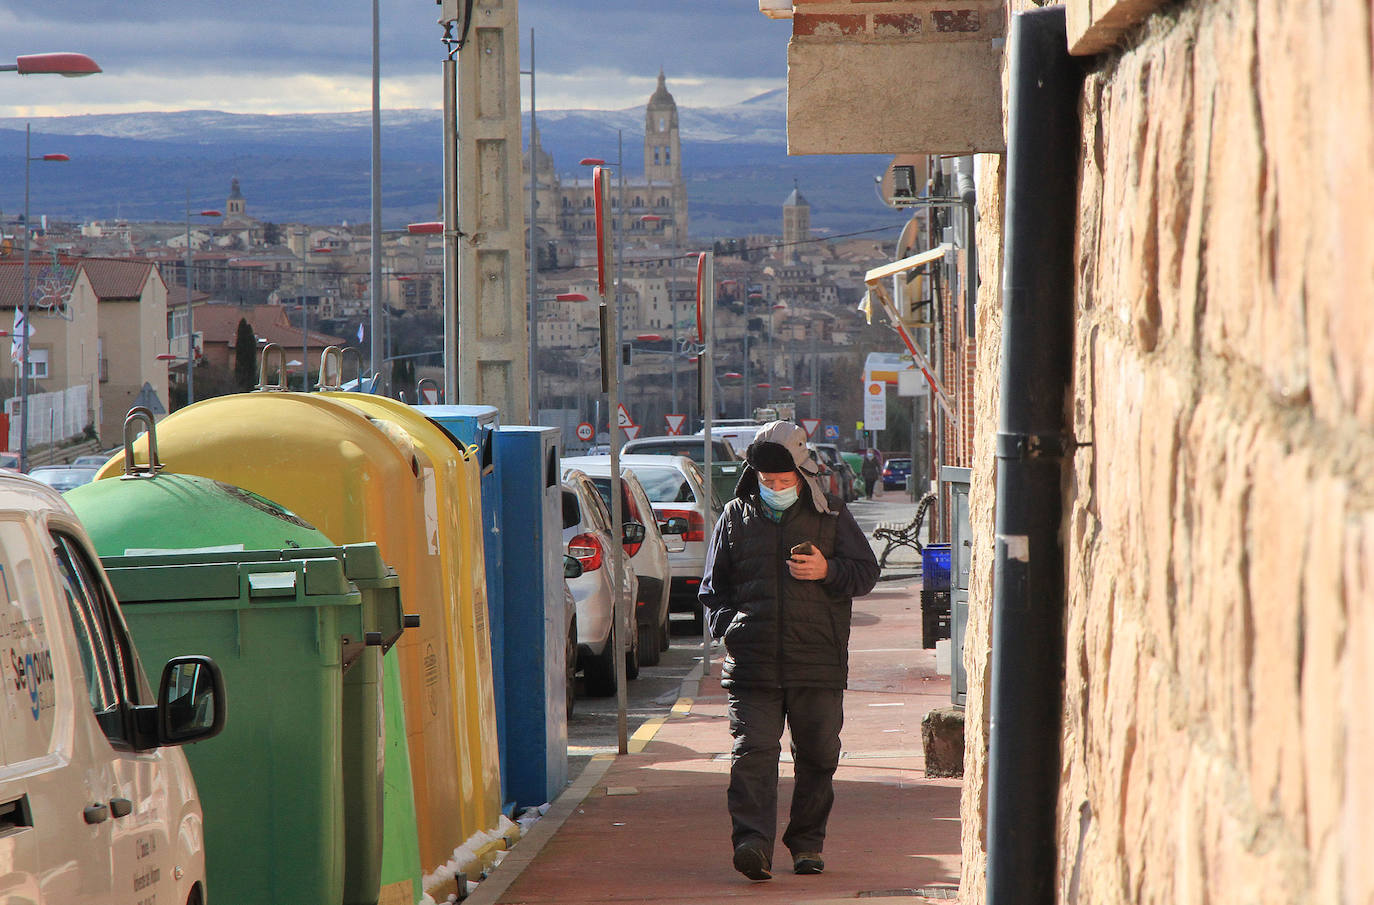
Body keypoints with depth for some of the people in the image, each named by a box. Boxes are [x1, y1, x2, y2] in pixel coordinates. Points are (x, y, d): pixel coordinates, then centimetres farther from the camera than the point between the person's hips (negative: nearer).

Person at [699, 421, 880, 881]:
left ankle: (807, 843, 19)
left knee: (817, 757, 6)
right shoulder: (736, 517, 12)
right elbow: (713, 587, 19)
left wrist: (828, 570, -9)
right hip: (752, 664, 0)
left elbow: (866, 571, 11)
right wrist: (729, 625, 1)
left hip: (818, 667, 0)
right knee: (752, 753, -14)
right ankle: (753, 842, -21)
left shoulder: (830, 516, 8)